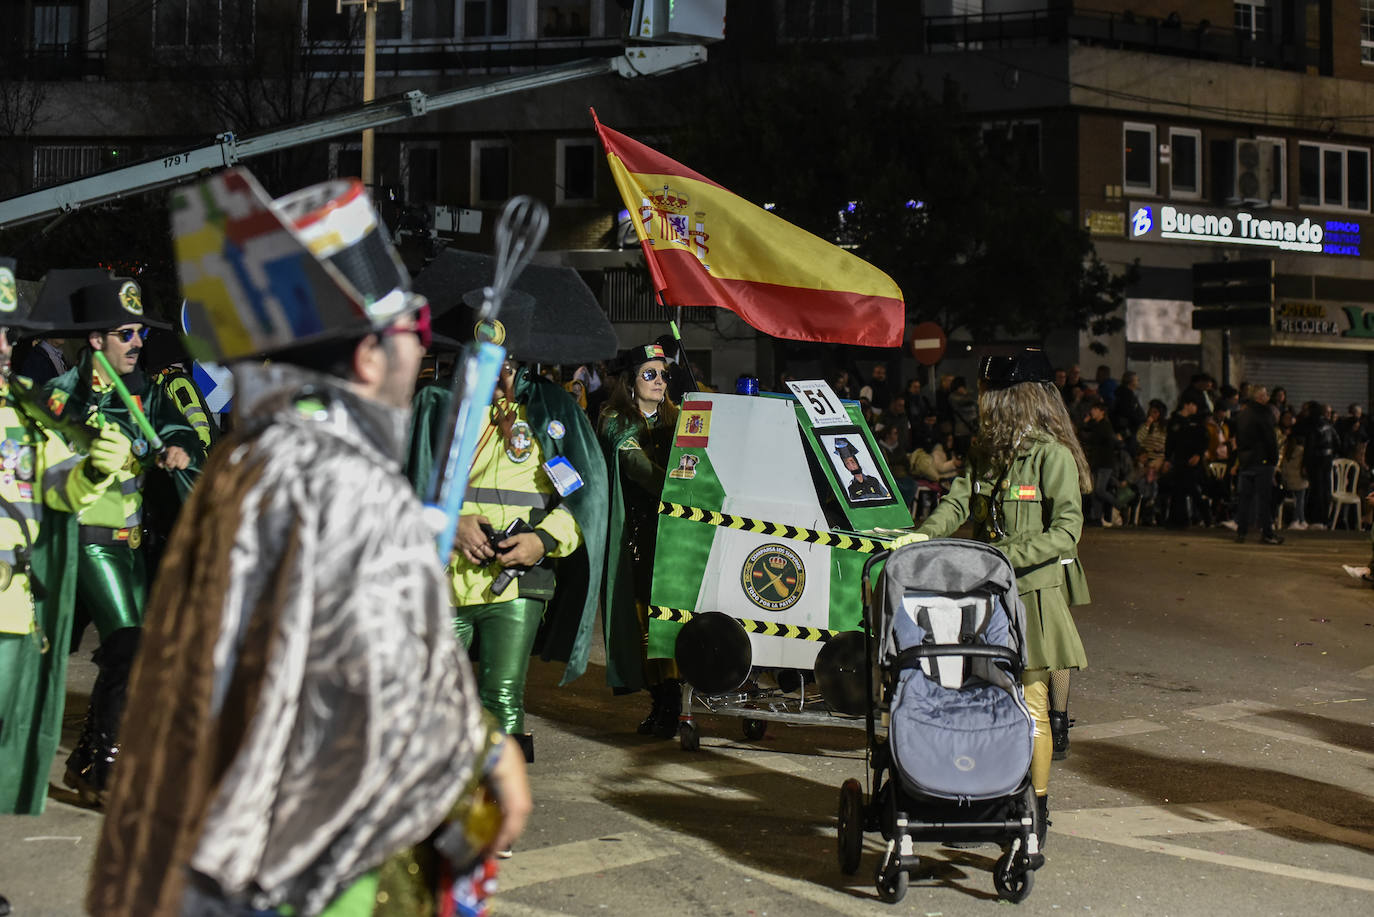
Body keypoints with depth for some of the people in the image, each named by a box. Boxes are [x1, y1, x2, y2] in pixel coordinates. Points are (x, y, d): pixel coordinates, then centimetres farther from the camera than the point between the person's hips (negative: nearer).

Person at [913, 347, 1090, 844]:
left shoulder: (1052, 456, -8)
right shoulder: (985, 453, 13)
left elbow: (1066, 533, -13)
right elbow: (957, 503, 1)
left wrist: (1006, 556, -22)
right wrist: (922, 537, -17)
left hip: (1036, 592, -6)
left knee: (1030, 704, -2)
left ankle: (1037, 808, 7)